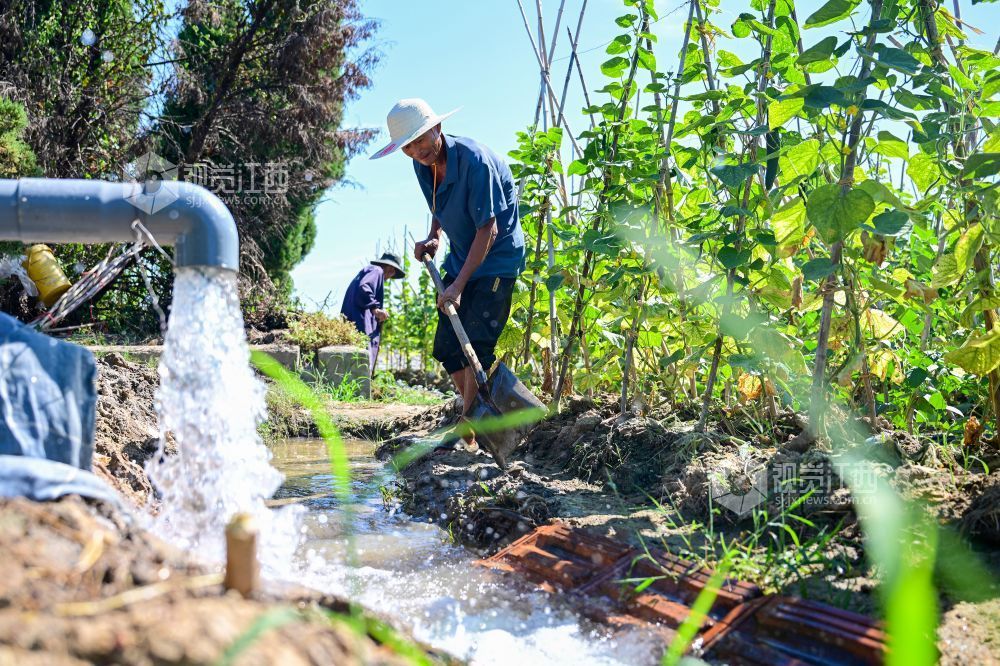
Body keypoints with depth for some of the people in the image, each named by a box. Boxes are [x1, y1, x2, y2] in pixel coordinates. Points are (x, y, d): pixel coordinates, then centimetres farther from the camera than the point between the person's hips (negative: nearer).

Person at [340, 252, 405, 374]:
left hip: (351, 322, 10)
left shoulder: (367, 270, 28)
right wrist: (375, 308, -20)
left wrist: (374, 310, 23)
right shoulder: (377, 270, -1)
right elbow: (363, 288, -19)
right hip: (362, 322, -10)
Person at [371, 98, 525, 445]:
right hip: (461, 259, 8)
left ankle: (469, 436, -7)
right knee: (446, 346, 5)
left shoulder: (475, 161, -26)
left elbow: (488, 230, -24)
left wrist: (459, 285, -25)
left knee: (476, 348, -14)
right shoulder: (423, 164, -1)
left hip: (497, 260, -8)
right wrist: (433, 238, -1)